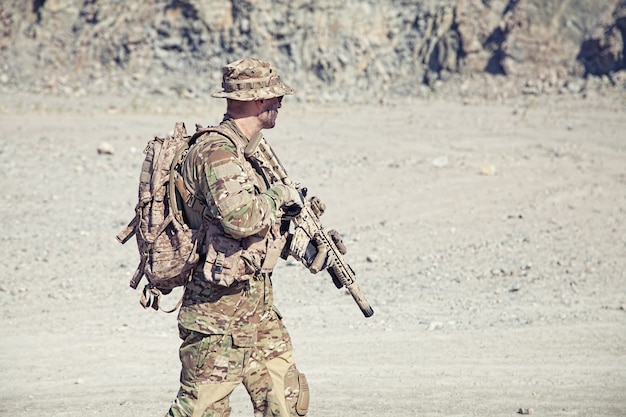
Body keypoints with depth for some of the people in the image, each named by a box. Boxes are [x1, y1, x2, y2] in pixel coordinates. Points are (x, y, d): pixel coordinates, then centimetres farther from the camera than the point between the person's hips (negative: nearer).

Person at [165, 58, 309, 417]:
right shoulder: (216, 151, -17)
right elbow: (241, 217, -30)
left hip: (258, 306, 10)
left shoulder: (244, 149, 14)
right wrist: (279, 194, -13)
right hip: (221, 308, -10)